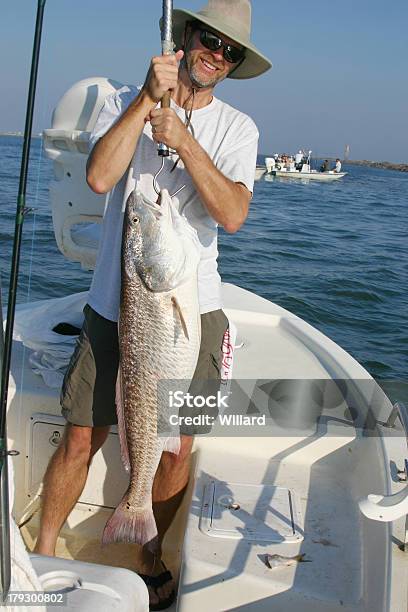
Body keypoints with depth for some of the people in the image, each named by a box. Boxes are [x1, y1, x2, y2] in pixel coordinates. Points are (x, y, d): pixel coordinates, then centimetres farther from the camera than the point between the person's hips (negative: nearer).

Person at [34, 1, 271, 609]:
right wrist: (149, 97, -16)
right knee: (81, 437, 4)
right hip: (114, 302, 0)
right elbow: (99, 177, -15)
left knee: (176, 447, 6)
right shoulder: (126, 102, 5)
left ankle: (150, 552, 33)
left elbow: (232, 215, -11)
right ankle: (43, 552, 28)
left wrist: (183, 140, -17)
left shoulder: (237, 127, 6)